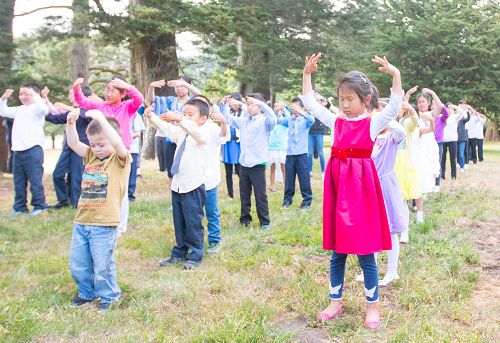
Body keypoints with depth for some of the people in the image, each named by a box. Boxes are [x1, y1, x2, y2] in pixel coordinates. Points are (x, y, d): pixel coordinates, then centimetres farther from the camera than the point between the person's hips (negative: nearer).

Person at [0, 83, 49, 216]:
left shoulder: (36, 108, -4)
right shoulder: (19, 110, 19)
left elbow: (44, 109, -27)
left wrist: (35, 97, -20)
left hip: (33, 149, -8)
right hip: (18, 150, 8)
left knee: (35, 179, -5)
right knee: (18, 181, 12)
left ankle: (39, 205, 4)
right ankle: (20, 207, 20)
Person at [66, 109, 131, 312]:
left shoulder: (120, 159, -7)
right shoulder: (91, 156, 12)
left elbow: (117, 143, -26)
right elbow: (73, 143, 7)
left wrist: (101, 119, -31)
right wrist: (71, 123, -9)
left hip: (104, 224, -7)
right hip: (81, 221, 7)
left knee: (102, 265, 2)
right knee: (77, 263, 15)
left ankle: (108, 295, 24)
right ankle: (86, 293, 36)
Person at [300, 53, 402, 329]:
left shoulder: (373, 123, -2)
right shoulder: (335, 122, 9)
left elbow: (396, 105, -14)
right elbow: (309, 103, 13)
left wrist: (395, 74, -25)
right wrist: (307, 74, 7)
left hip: (361, 187, -4)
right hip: (338, 186, 4)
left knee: (365, 252, 2)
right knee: (337, 252, 12)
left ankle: (372, 306, 17)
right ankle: (335, 302, 25)